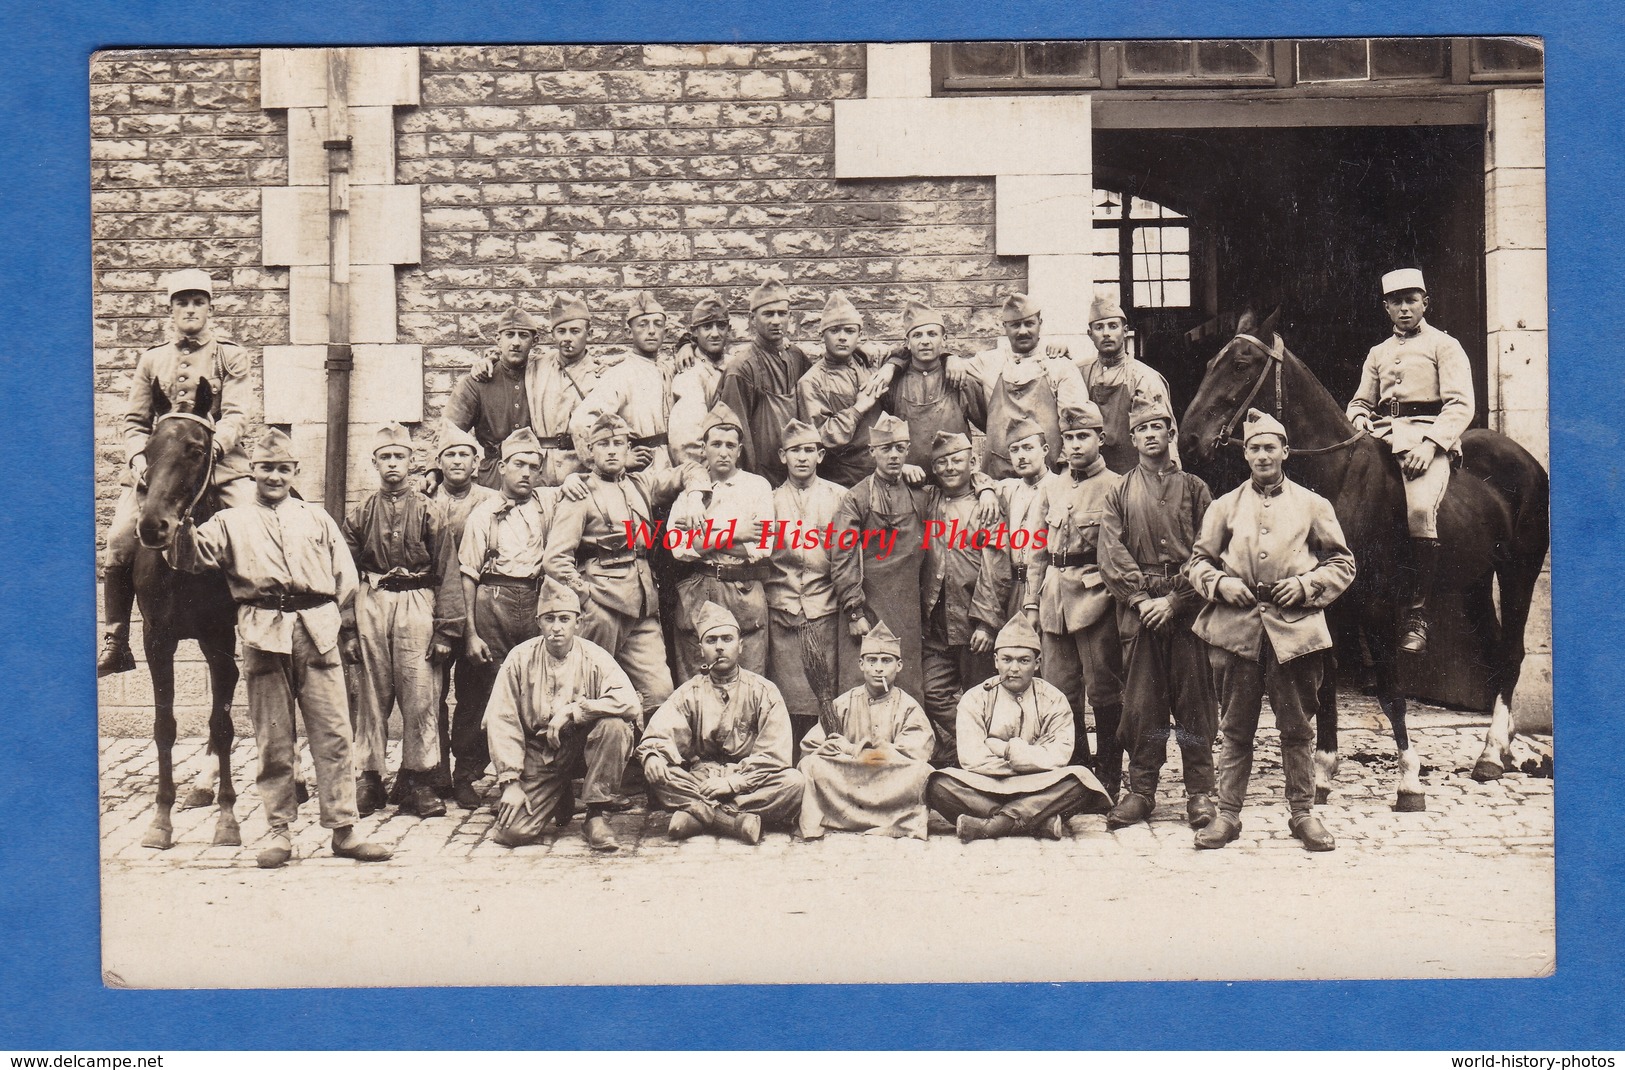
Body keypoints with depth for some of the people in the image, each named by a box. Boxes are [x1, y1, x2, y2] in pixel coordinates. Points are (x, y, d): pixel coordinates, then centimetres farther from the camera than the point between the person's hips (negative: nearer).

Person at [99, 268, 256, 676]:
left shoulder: (231, 356, 8)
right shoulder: (152, 360, 15)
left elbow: (236, 416, -4)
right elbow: (135, 421, 13)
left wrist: (211, 445, -24)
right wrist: (140, 458, -7)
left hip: (221, 463, -2)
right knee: (119, 538, -14)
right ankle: (116, 642, -3)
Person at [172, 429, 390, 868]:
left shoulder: (317, 519, 19)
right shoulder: (231, 522, 14)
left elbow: (345, 577, 17)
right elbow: (194, 558, -1)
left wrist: (349, 631, 11)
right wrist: (185, 523, -18)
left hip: (317, 630, 1)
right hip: (263, 633, -1)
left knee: (333, 733, -2)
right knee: (273, 740, 2)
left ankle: (343, 828, 2)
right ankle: (278, 830, 10)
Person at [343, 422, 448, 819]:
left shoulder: (426, 510, 6)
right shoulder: (361, 513, 11)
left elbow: (442, 570, 4)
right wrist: (347, 623, 2)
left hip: (415, 601, -2)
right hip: (371, 601, 2)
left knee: (419, 693, -4)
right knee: (371, 692, 4)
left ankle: (418, 778, 2)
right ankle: (369, 777, 10)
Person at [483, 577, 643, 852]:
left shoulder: (594, 657, -7)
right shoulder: (520, 658, -5)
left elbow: (629, 702, -23)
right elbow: (500, 720, -6)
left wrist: (572, 711, -25)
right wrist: (510, 782, -12)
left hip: (579, 744, -1)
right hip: (537, 752, 1)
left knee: (615, 725, -32)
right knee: (512, 832, -17)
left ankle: (596, 814, -14)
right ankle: (559, 803, 19)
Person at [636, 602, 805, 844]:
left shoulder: (763, 691, 3)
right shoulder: (689, 692, 10)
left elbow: (774, 753, -7)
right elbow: (661, 731, -5)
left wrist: (733, 782, -18)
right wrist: (653, 754, -29)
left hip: (749, 782, -1)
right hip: (699, 782, 1)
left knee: (793, 782, -31)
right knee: (654, 774, -26)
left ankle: (697, 814, -32)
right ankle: (738, 821, -34)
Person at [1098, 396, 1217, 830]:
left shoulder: (1193, 488, 8)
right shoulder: (1120, 492, 12)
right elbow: (1112, 554, 3)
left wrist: (1173, 600, -9)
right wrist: (1141, 598, -9)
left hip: (1186, 609, -1)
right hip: (1138, 609, 1)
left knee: (1194, 702, 0)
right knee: (1140, 703, 2)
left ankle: (1199, 792, 7)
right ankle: (1141, 790, 10)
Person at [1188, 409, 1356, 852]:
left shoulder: (1313, 506, 7)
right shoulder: (1225, 507, 10)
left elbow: (1342, 564, 9)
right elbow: (1199, 561, 13)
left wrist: (1307, 584, -8)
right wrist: (1220, 583, -6)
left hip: (1295, 628, -1)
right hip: (1236, 628, 1)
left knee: (1297, 728, 6)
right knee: (1236, 728, 6)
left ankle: (1303, 813, 16)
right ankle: (1228, 813, 13)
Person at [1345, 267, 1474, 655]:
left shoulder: (1444, 346, 8)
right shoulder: (1378, 353, 25)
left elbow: (1460, 405, -3)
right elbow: (1360, 401, 29)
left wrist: (1429, 444, -18)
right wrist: (1360, 420, 3)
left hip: (1429, 436, -6)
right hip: (1381, 437, 6)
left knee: (1419, 508, -32)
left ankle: (1418, 612, -24)